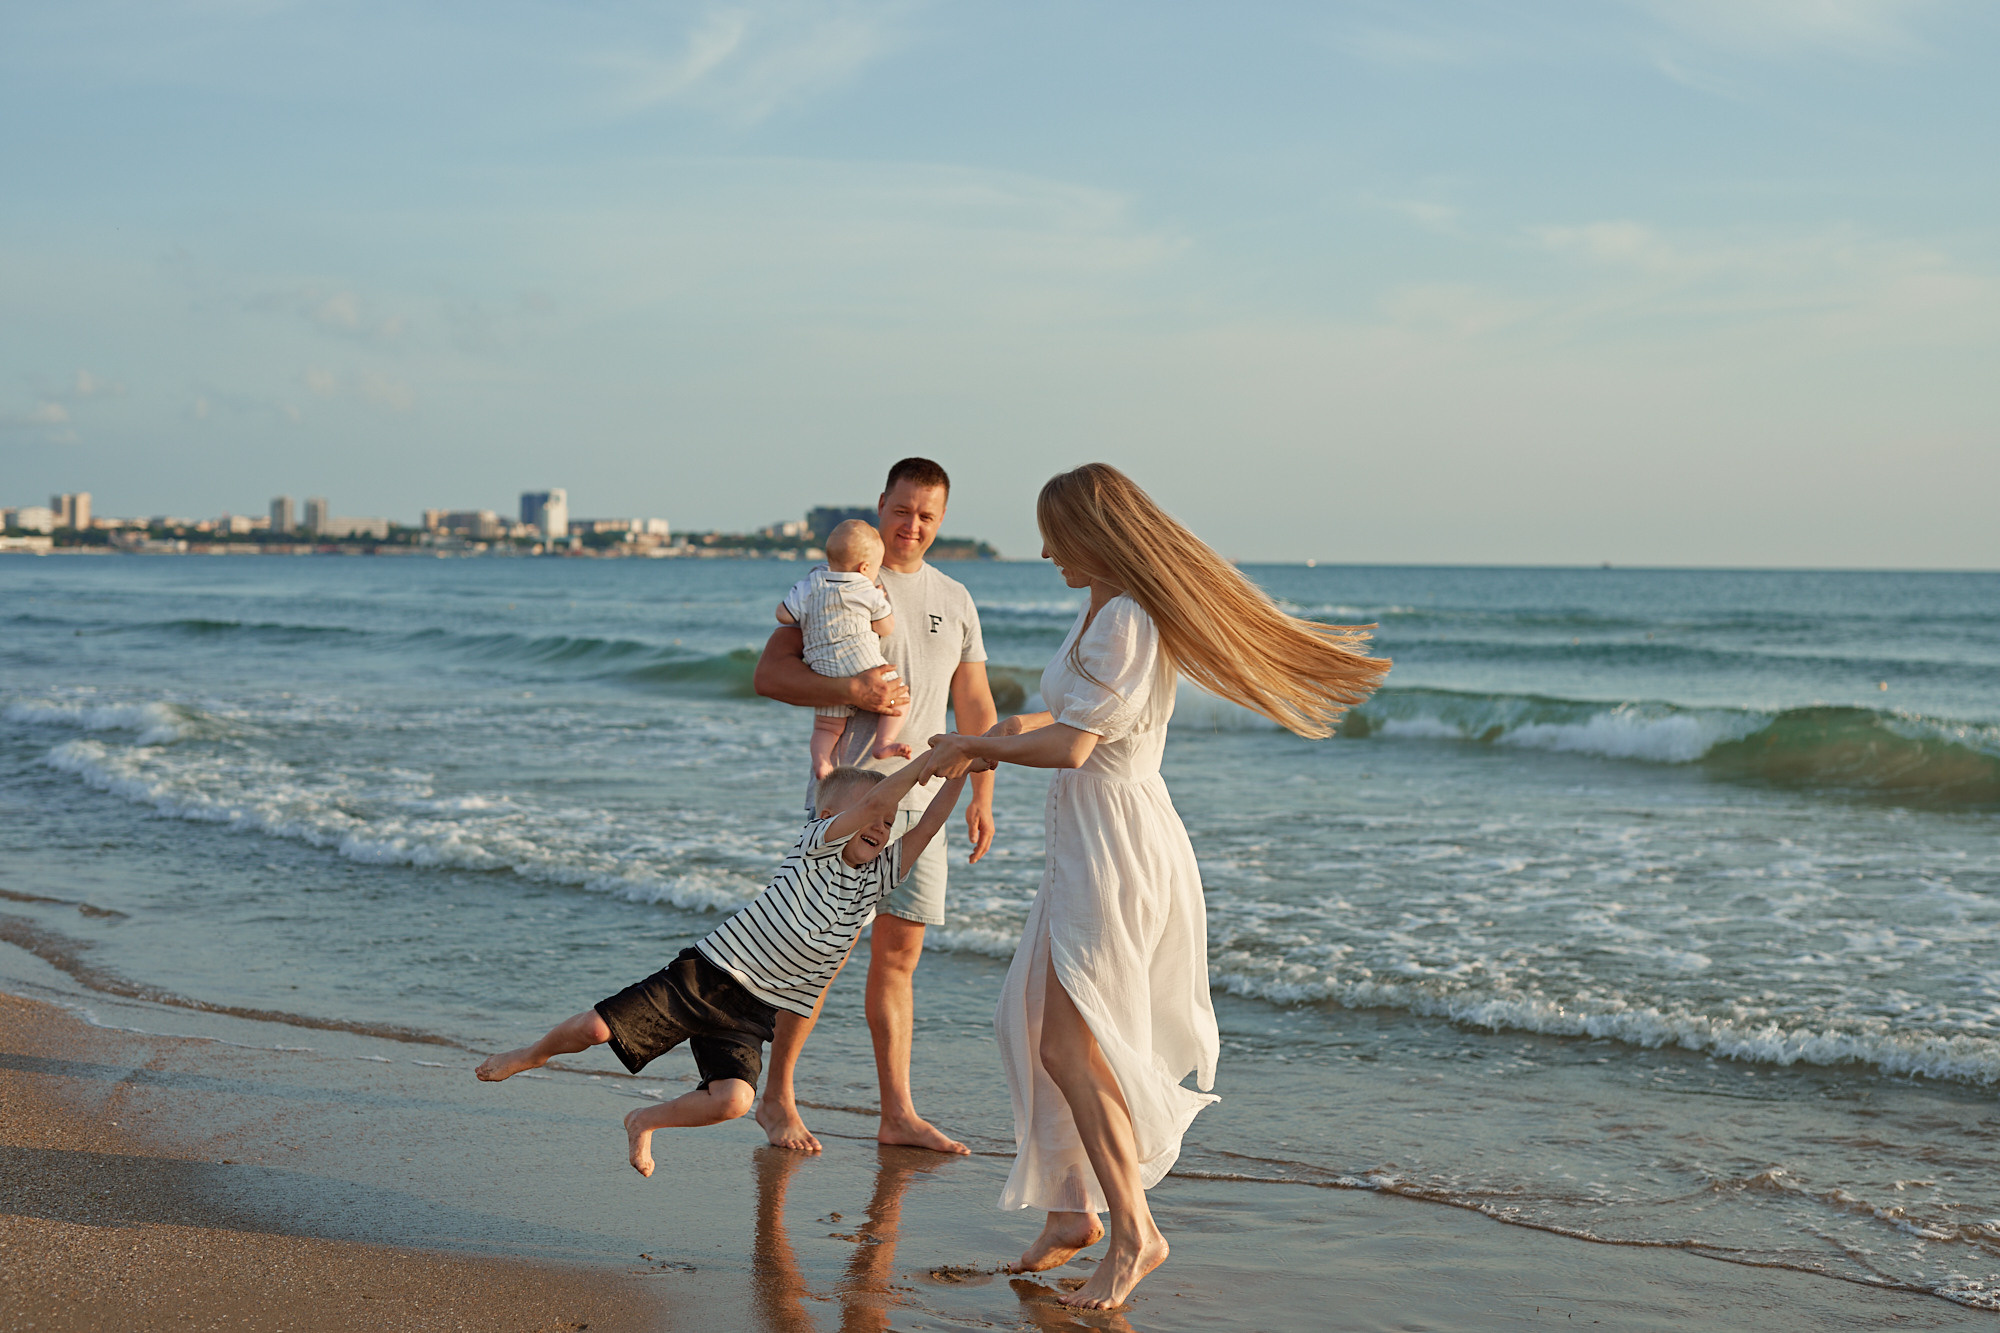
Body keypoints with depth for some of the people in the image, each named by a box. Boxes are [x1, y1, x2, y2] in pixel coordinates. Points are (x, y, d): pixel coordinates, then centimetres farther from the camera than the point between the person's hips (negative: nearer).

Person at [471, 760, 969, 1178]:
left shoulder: (876, 877, 6)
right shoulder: (815, 844, -9)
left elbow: (923, 831, -4)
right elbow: (873, 803, -25)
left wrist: (959, 775, -14)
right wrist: (928, 760, -27)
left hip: (750, 1015, 4)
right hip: (704, 975, -4)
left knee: (733, 1099, -20)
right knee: (596, 1028, -7)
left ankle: (646, 1122, 10)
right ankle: (533, 1054, 29)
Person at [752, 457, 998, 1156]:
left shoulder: (955, 601, 15)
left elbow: (974, 706, 17)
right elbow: (769, 673, -6)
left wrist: (980, 796, 8)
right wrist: (851, 690, -20)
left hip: (921, 802, 5)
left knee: (899, 953, 5)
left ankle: (898, 1113, 8)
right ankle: (777, 1098, 8)